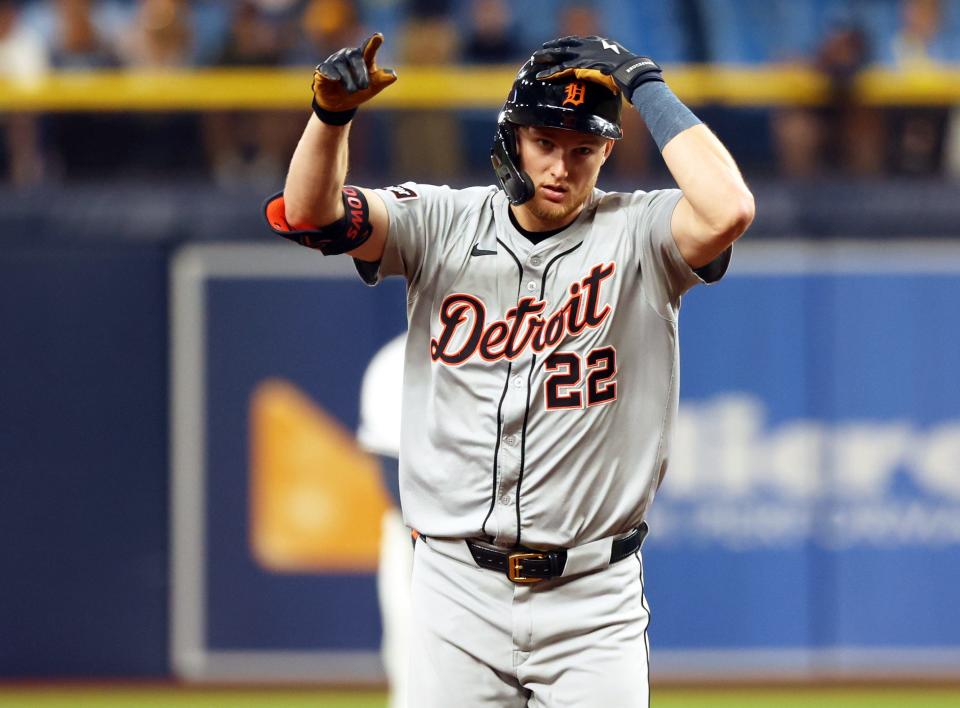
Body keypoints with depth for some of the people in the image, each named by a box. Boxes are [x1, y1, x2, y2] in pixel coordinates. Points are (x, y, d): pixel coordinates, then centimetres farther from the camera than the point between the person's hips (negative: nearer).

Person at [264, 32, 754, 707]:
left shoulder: (638, 234, -2)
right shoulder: (443, 225, 4)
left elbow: (728, 212, -23)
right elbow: (309, 214, -8)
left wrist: (648, 88, -13)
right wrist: (333, 113, -27)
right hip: (458, 592, 1)